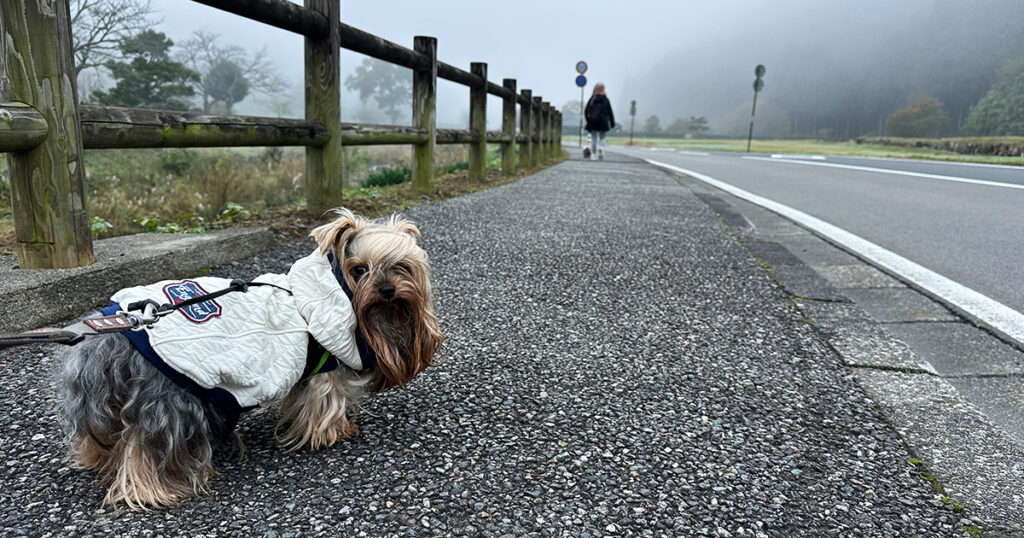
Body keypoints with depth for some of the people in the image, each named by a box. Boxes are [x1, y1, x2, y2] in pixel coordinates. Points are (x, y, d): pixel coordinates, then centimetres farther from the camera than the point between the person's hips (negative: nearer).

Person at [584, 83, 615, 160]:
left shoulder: (591, 99, -1)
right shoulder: (606, 100, -3)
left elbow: (586, 111, -1)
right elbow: (610, 112, 0)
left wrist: (589, 120, 9)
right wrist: (612, 123, 8)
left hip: (593, 124, 1)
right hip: (603, 123, -1)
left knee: (593, 139, 9)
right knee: (602, 138, 10)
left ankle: (593, 154, 8)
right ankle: (601, 148, -17)